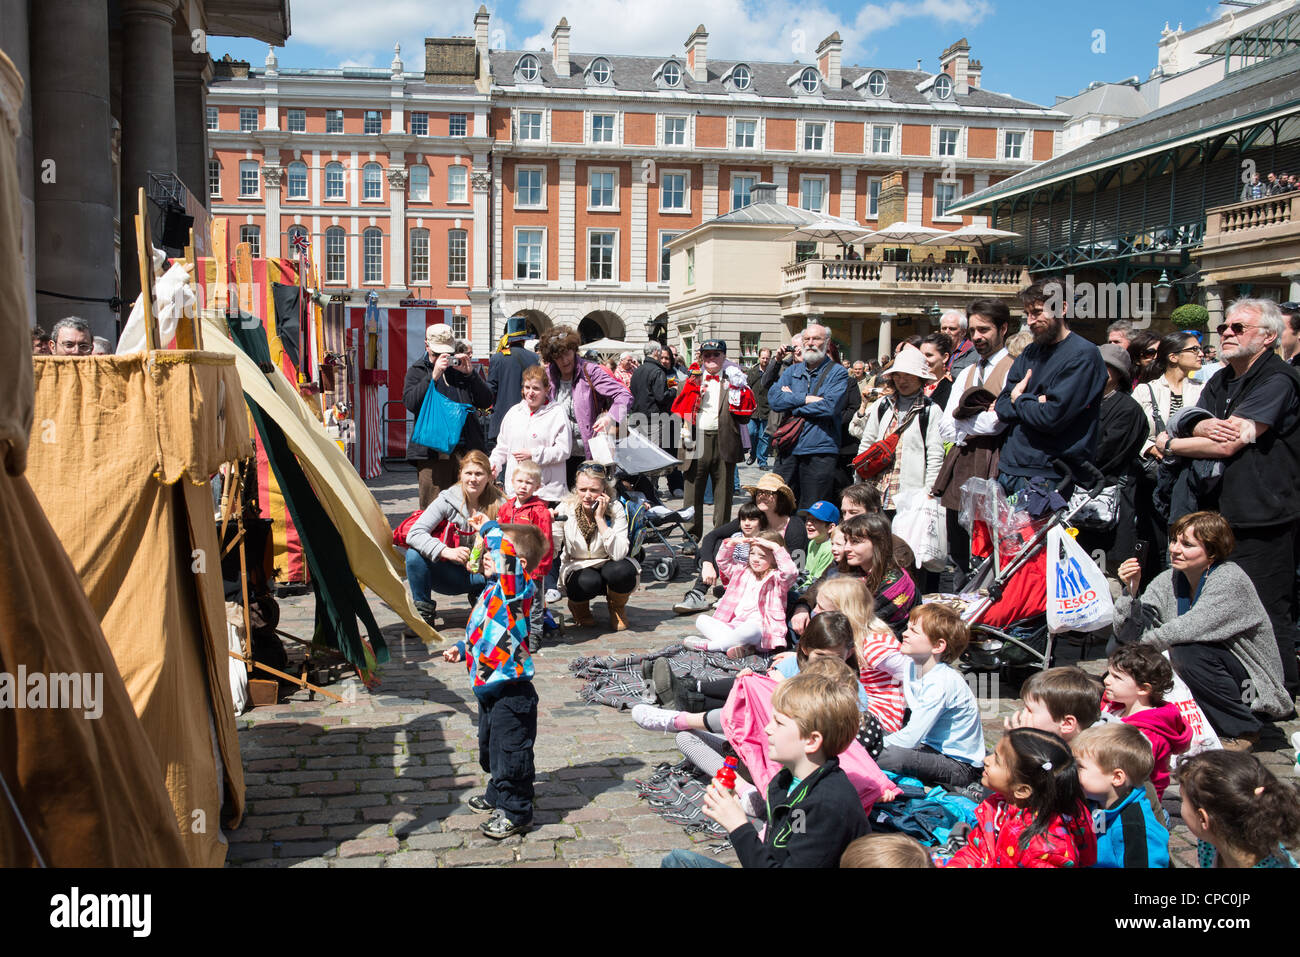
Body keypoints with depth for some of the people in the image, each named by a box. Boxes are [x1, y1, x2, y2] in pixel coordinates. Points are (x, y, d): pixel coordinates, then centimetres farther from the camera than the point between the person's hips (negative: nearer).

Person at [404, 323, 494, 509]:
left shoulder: (460, 368, 15)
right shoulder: (417, 371, 11)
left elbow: (486, 401, 8)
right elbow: (410, 403, -8)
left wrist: (469, 374, -4)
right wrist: (434, 376, -14)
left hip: (466, 449, 2)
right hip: (432, 452, -2)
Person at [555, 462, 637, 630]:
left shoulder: (615, 508, -16)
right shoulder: (565, 508, -13)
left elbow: (619, 554, -28)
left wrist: (600, 519, -29)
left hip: (607, 568, 1)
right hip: (577, 569, 0)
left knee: (623, 570, -33)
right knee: (588, 582, -34)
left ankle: (617, 608, 2)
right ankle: (578, 606, 4)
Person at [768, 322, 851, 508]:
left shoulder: (837, 373, 2)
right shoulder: (792, 370, 16)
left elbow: (829, 407, -14)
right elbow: (773, 398, 1)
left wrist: (791, 402, -4)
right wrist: (805, 399, -11)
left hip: (819, 452, -4)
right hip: (789, 449, 4)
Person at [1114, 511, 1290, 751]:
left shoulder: (1231, 580, -19)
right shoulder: (1168, 580, -2)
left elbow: (1189, 629, -31)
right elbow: (1129, 635, -10)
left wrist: (1142, 643, -18)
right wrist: (1131, 591, -24)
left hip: (1253, 686, -6)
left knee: (1188, 650, -31)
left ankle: (1242, 732, -9)